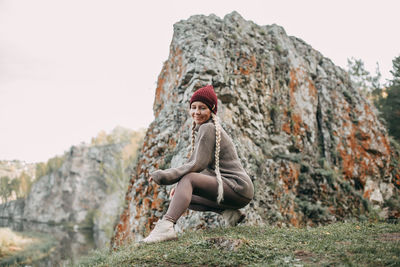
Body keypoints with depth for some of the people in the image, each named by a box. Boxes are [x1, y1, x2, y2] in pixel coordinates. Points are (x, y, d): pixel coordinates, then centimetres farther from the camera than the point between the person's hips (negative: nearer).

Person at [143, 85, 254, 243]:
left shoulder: (208, 128, -12)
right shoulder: (199, 129, 18)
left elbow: (198, 165, -17)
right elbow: (199, 164, 18)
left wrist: (165, 175, -18)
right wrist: (179, 186, 6)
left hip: (238, 187, -10)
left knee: (188, 179, -24)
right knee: (184, 194, 11)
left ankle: (166, 225, -40)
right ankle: (227, 211, 0)